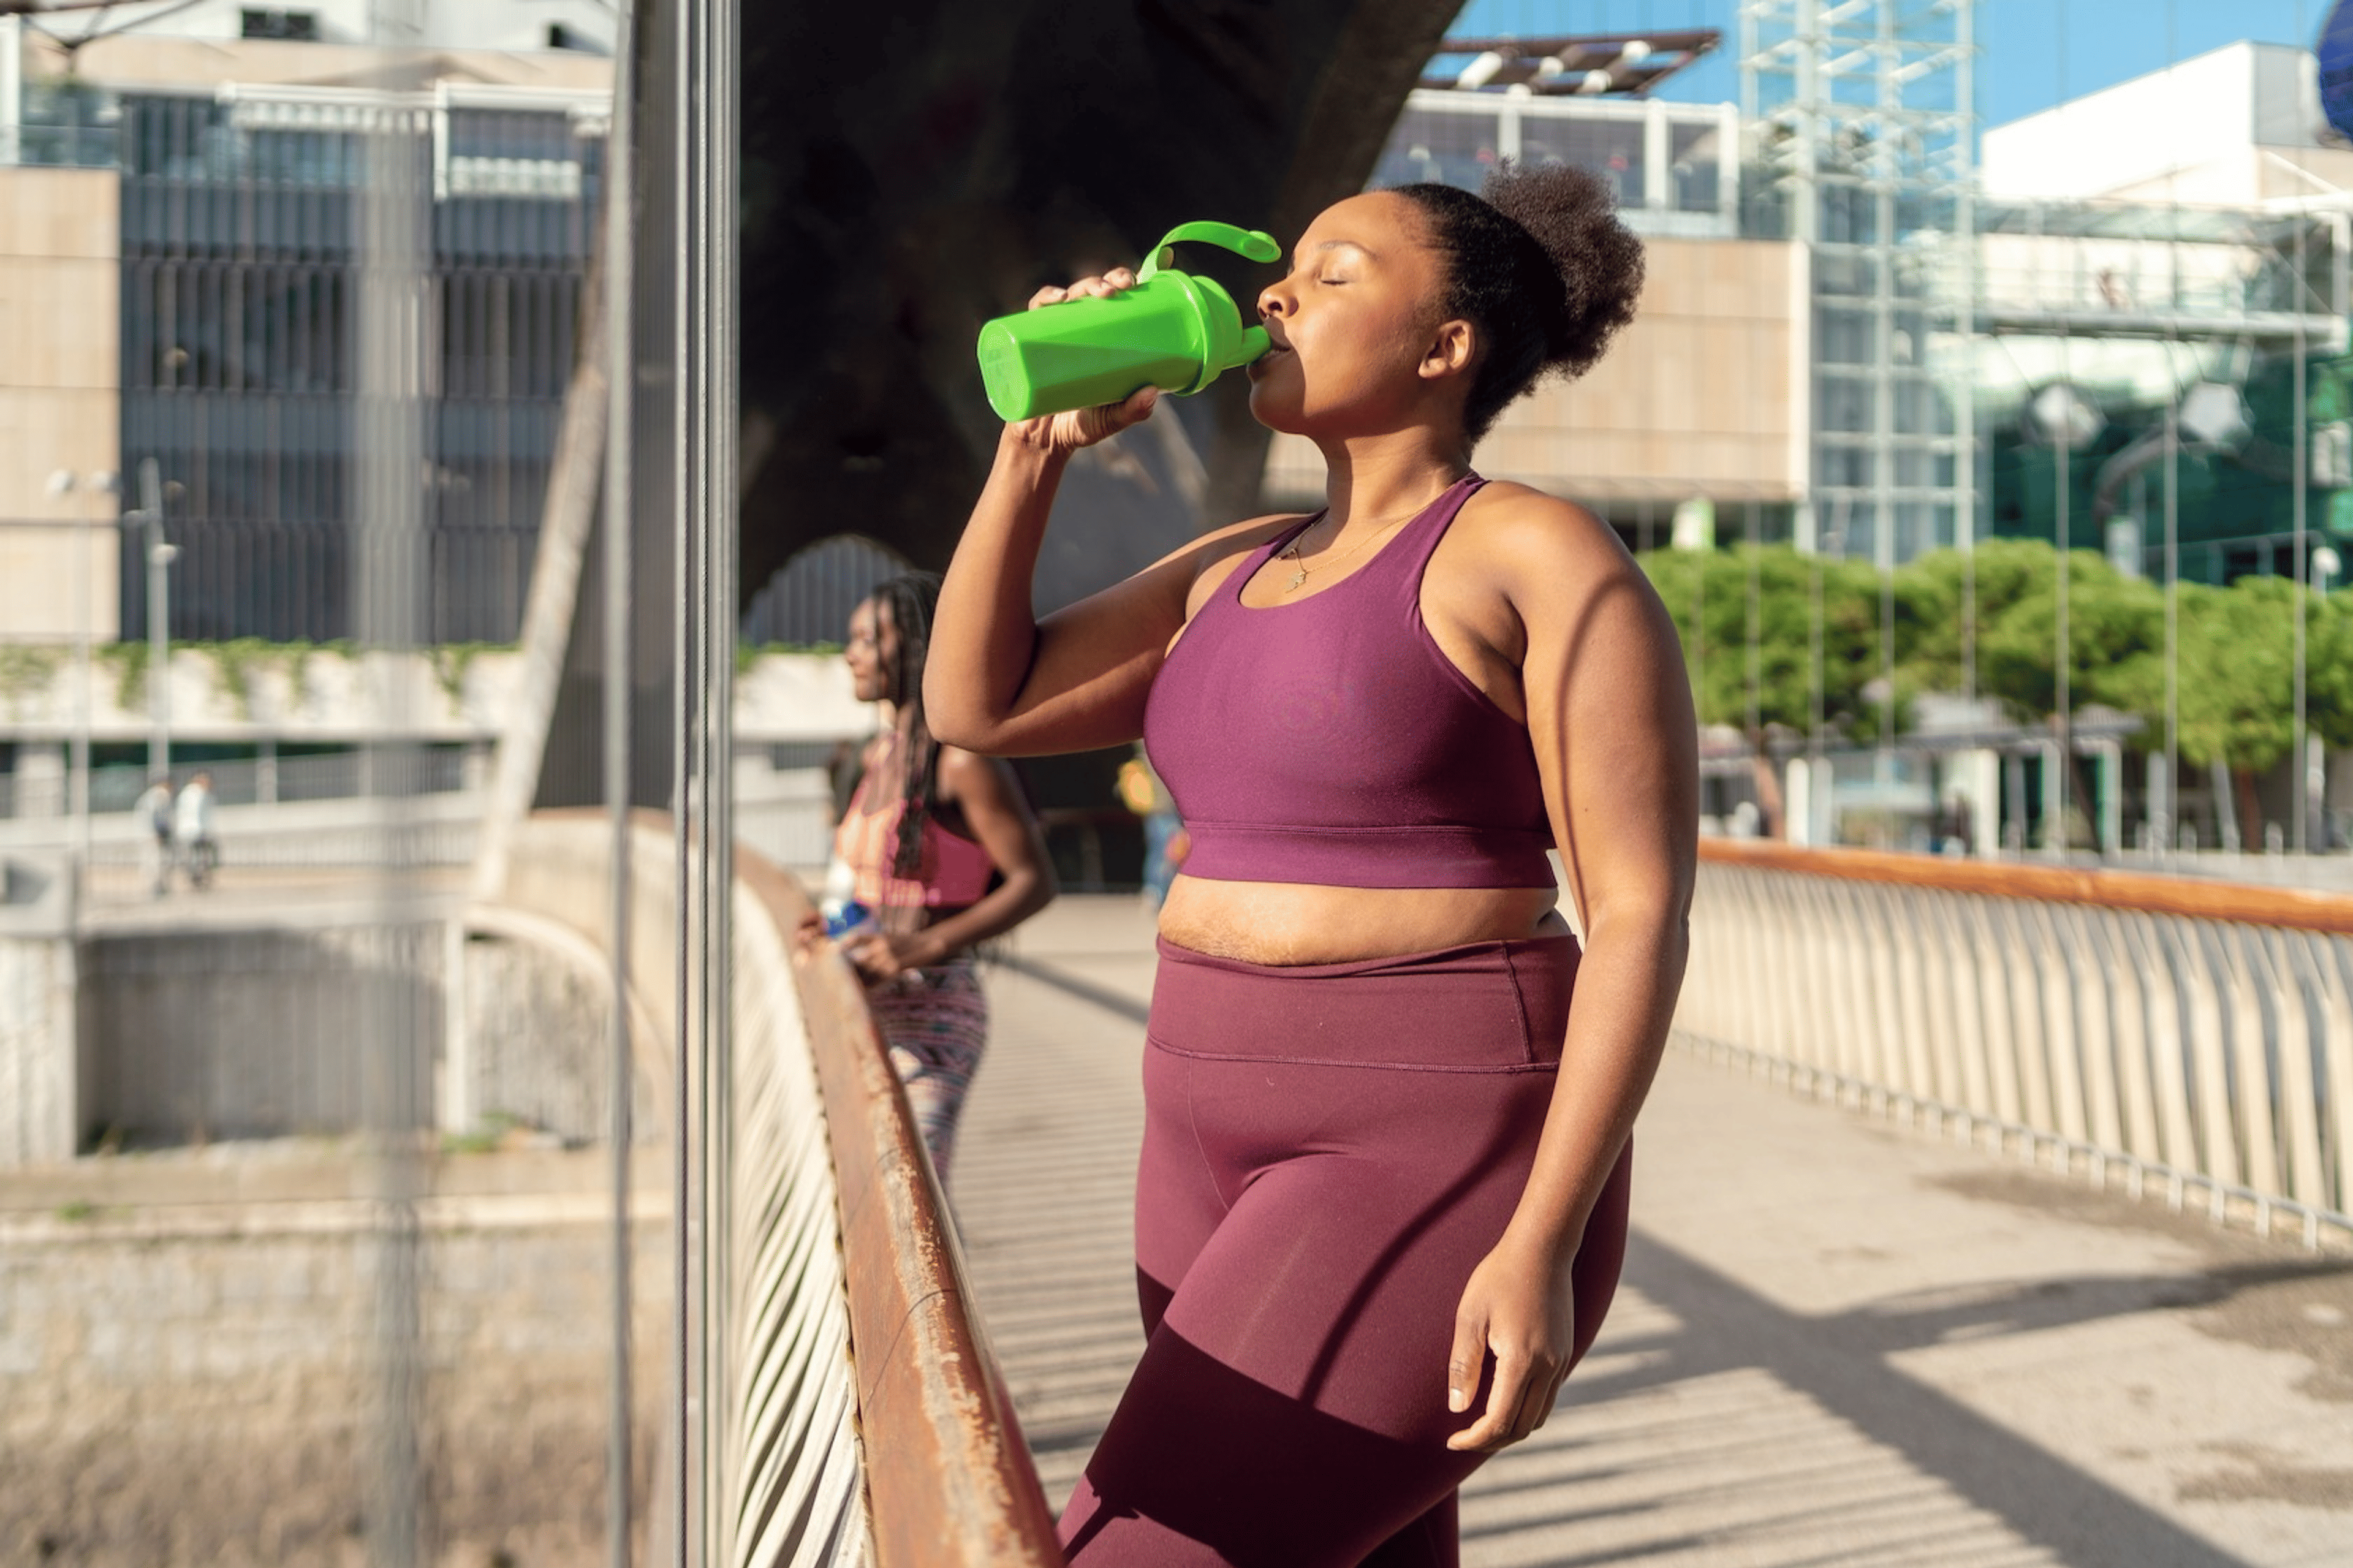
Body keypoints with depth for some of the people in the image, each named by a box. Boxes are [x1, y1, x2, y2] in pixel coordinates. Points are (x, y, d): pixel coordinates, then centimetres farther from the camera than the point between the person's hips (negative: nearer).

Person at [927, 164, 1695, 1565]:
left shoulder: (1546, 558, -10)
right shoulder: (1241, 572, 14)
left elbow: (1642, 918, -14)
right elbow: (976, 705, 11)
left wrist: (1541, 1246, -21)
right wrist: (1041, 440, 2)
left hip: (1439, 1167, -8)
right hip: (1246, 1158, 8)